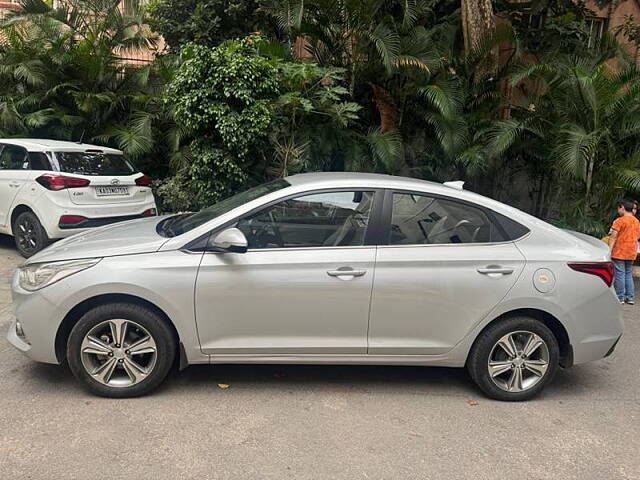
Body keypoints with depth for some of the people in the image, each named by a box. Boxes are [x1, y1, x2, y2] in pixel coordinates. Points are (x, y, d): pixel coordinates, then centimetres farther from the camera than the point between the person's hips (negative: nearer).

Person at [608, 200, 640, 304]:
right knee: (629, 274, 14)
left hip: (619, 252, -7)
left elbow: (613, 237, -16)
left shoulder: (619, 221, -12)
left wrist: (609, 250, -15)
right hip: (631, 253, 7)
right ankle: (630, 297, 15)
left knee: (620, 274, -1)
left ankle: (620, 298, 2)